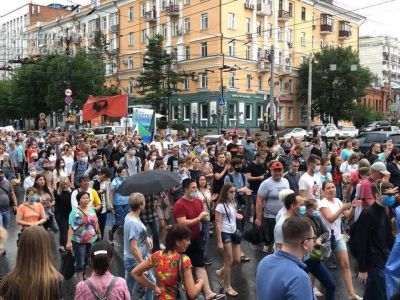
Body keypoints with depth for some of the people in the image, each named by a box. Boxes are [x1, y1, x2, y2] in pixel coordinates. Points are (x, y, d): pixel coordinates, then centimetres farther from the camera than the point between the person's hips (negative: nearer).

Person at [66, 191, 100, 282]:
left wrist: (99, 235, 17)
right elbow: (71, 227, -18)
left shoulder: (91, 209, 6)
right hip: (79, 242, -5)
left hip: (92, 240, 6)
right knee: (80, 263, 3)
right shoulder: (75, 212, -12)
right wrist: (69, 241, -24)